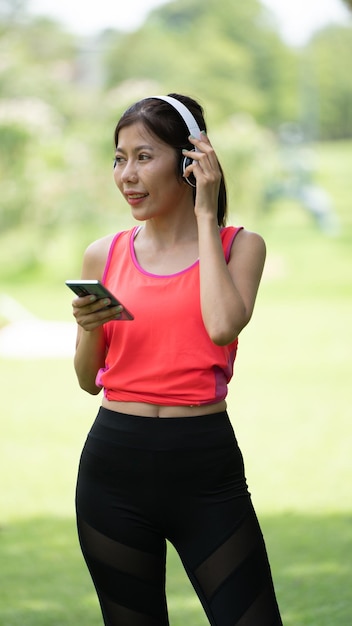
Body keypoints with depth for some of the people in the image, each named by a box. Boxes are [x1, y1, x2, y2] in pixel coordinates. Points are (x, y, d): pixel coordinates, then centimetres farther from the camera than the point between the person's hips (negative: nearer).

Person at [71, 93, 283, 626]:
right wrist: (90, 328, -10)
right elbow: (89, 380, 13)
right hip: (115, 464, 2)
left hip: (206, 467, -2)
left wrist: (206, 216, -9)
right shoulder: (105, 256, 7)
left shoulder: (239, 246, 2)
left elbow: (223, 326, -19)